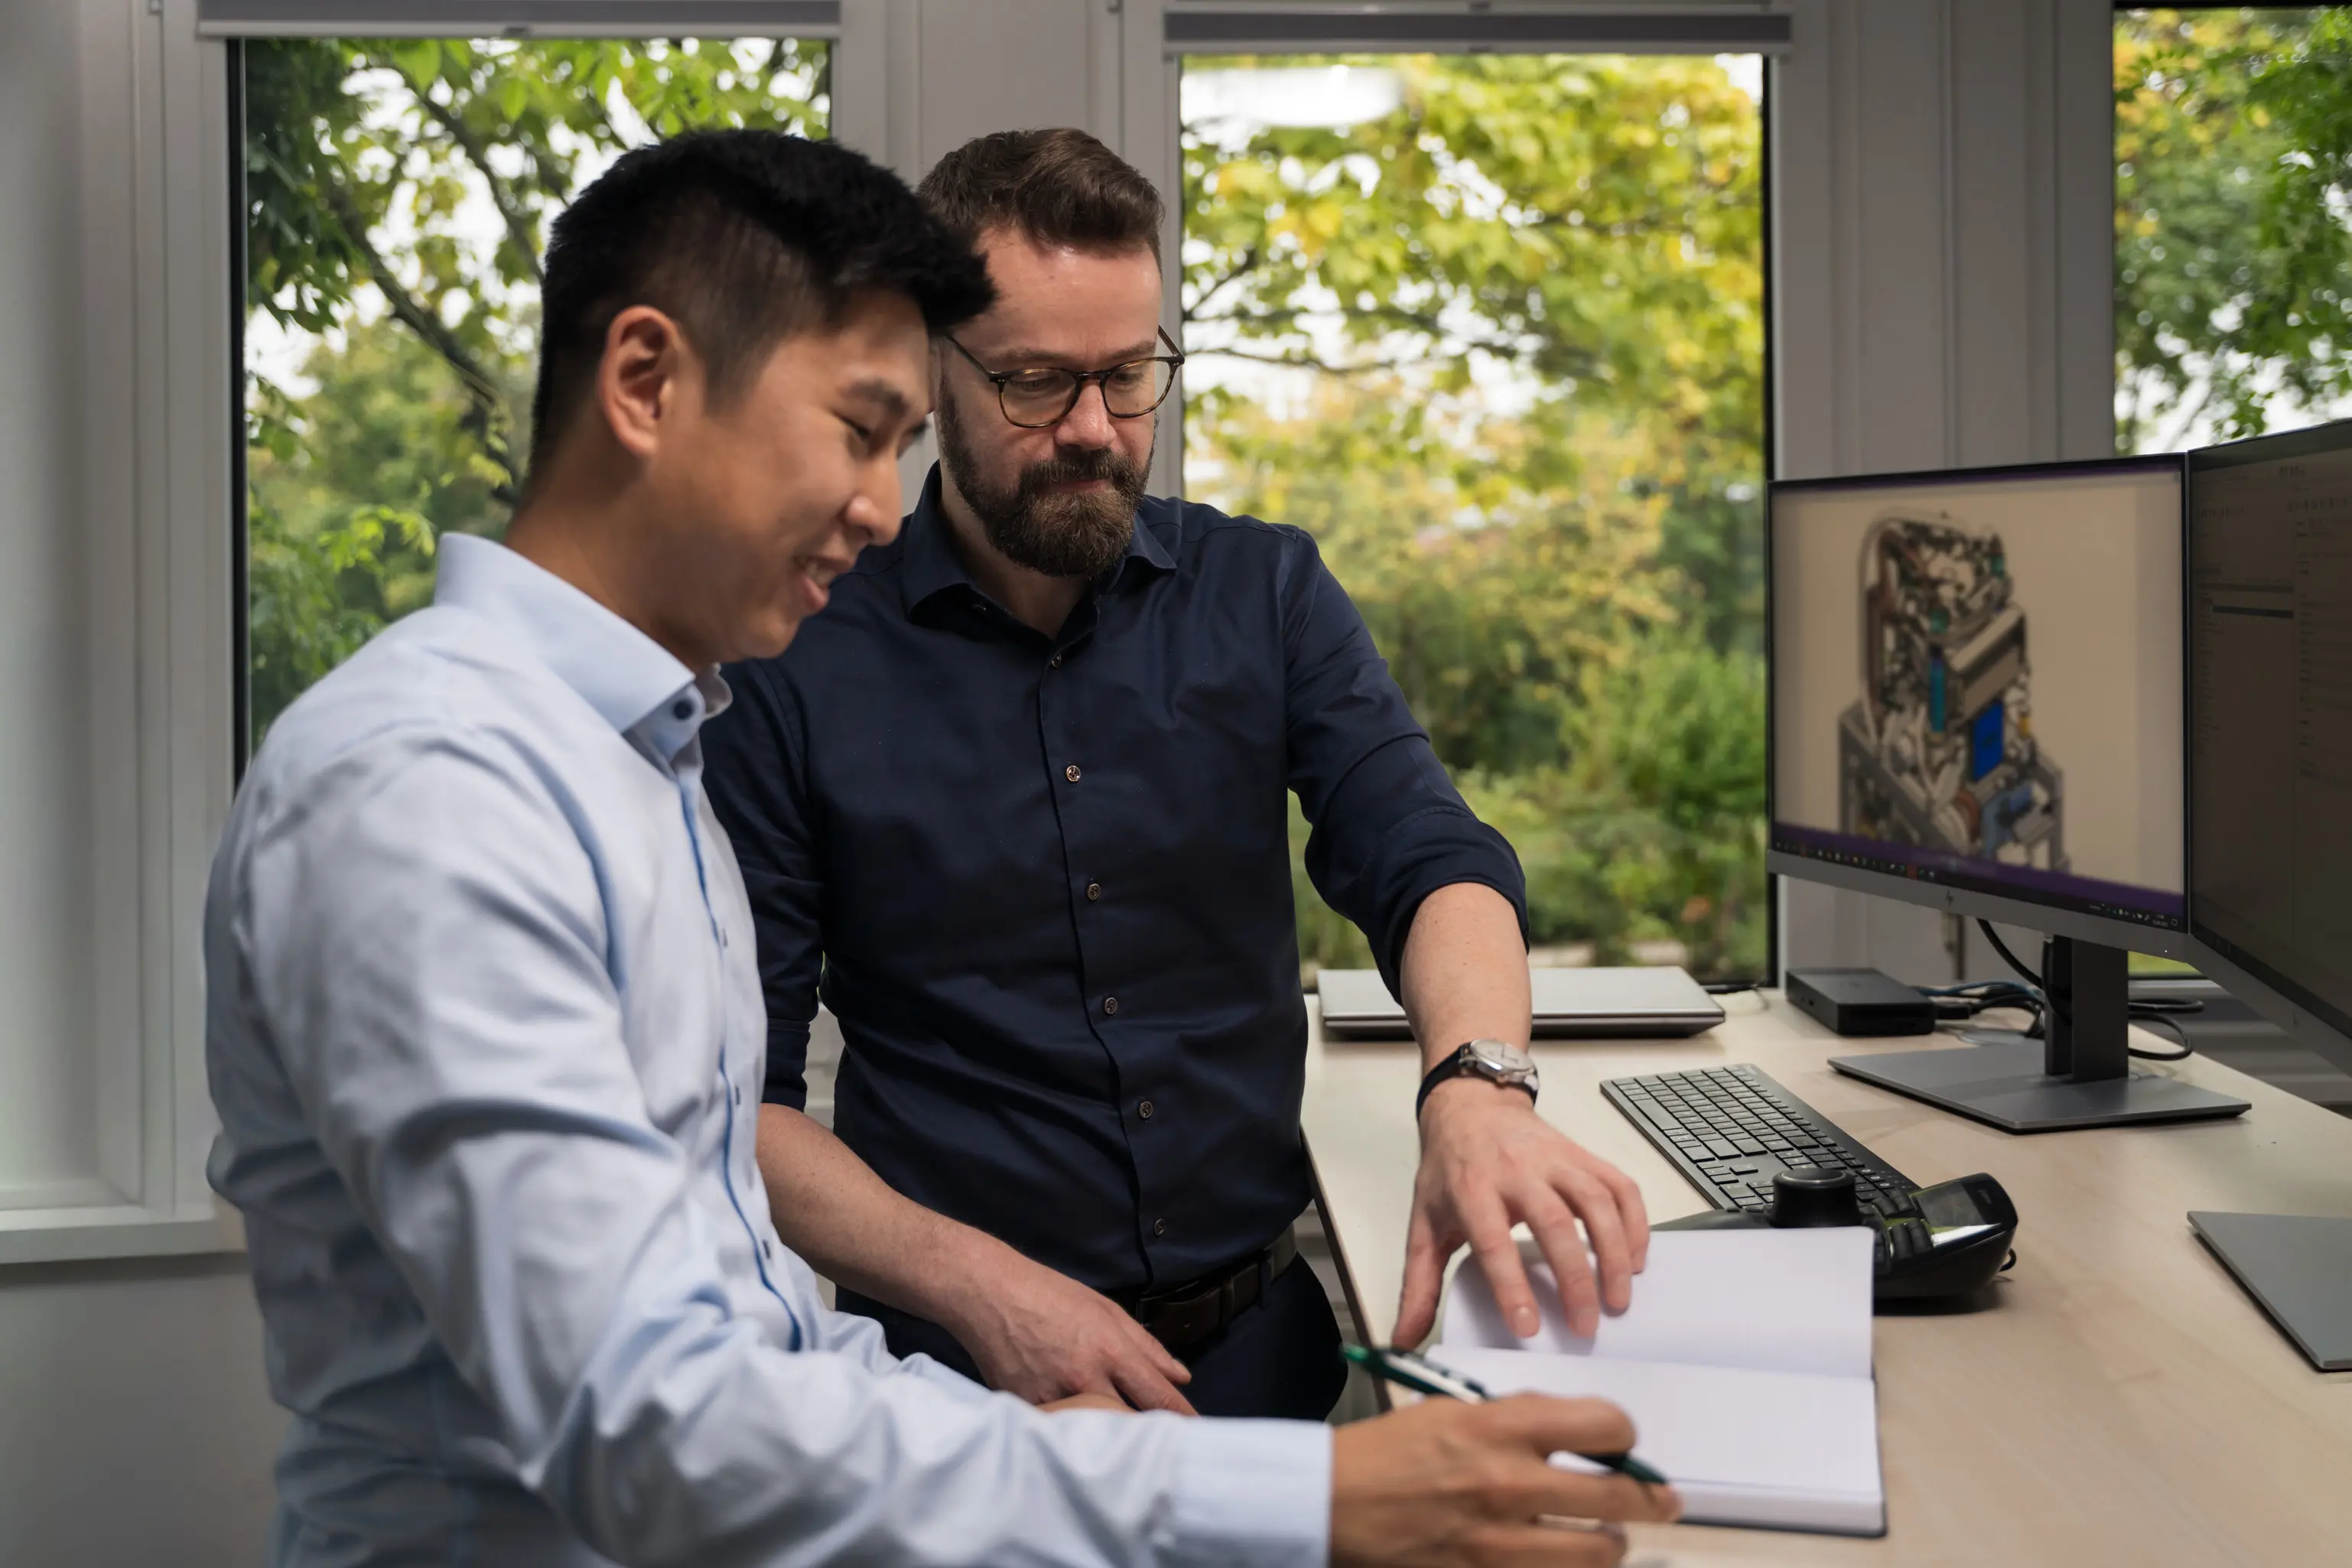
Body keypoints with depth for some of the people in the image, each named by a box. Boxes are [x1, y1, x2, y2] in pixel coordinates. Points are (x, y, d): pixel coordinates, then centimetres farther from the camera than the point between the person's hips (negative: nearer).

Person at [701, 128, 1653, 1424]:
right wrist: (975, 1282, -17)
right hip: (964, 1368, -2)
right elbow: (737, 1096, -3)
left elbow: (1427, 857, -6)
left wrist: (1475, 1088, -28)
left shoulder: (1267, 592, 7)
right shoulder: (795, 670, -3)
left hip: (1267, 1341, 3)